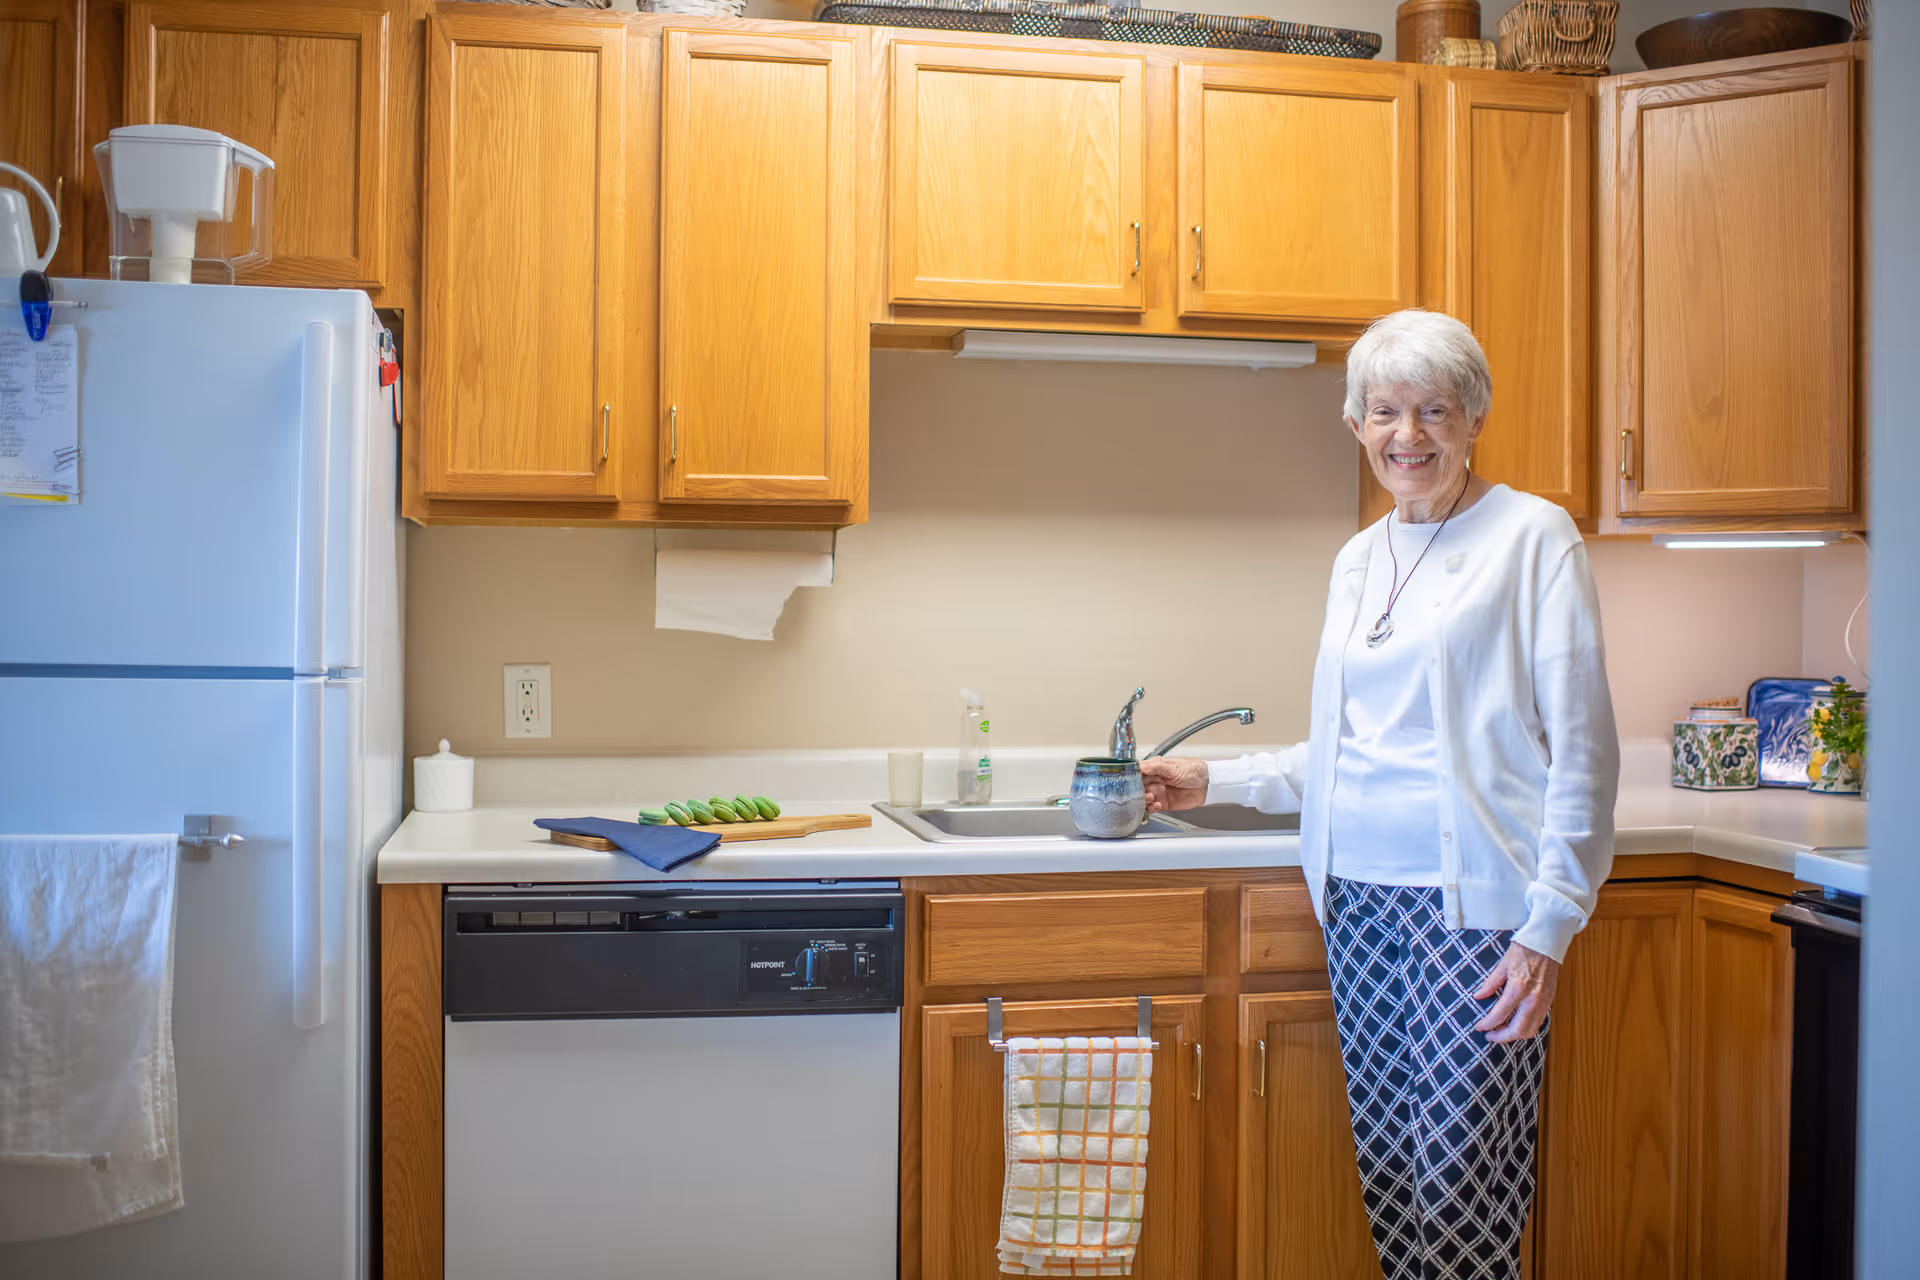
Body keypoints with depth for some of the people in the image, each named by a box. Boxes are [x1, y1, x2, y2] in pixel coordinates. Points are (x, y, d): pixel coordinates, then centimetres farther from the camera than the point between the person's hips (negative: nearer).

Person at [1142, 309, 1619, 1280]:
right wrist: (1214, 782, 17)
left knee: (1459, 1196, -5)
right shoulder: (1357, 561, 16)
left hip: (1473, 907, -6)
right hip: (1360, 902, 6)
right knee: (1387, 1189, 8)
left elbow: (1580, 749, -6)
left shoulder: (1532, 536, -2)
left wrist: (1551, 923, -12)